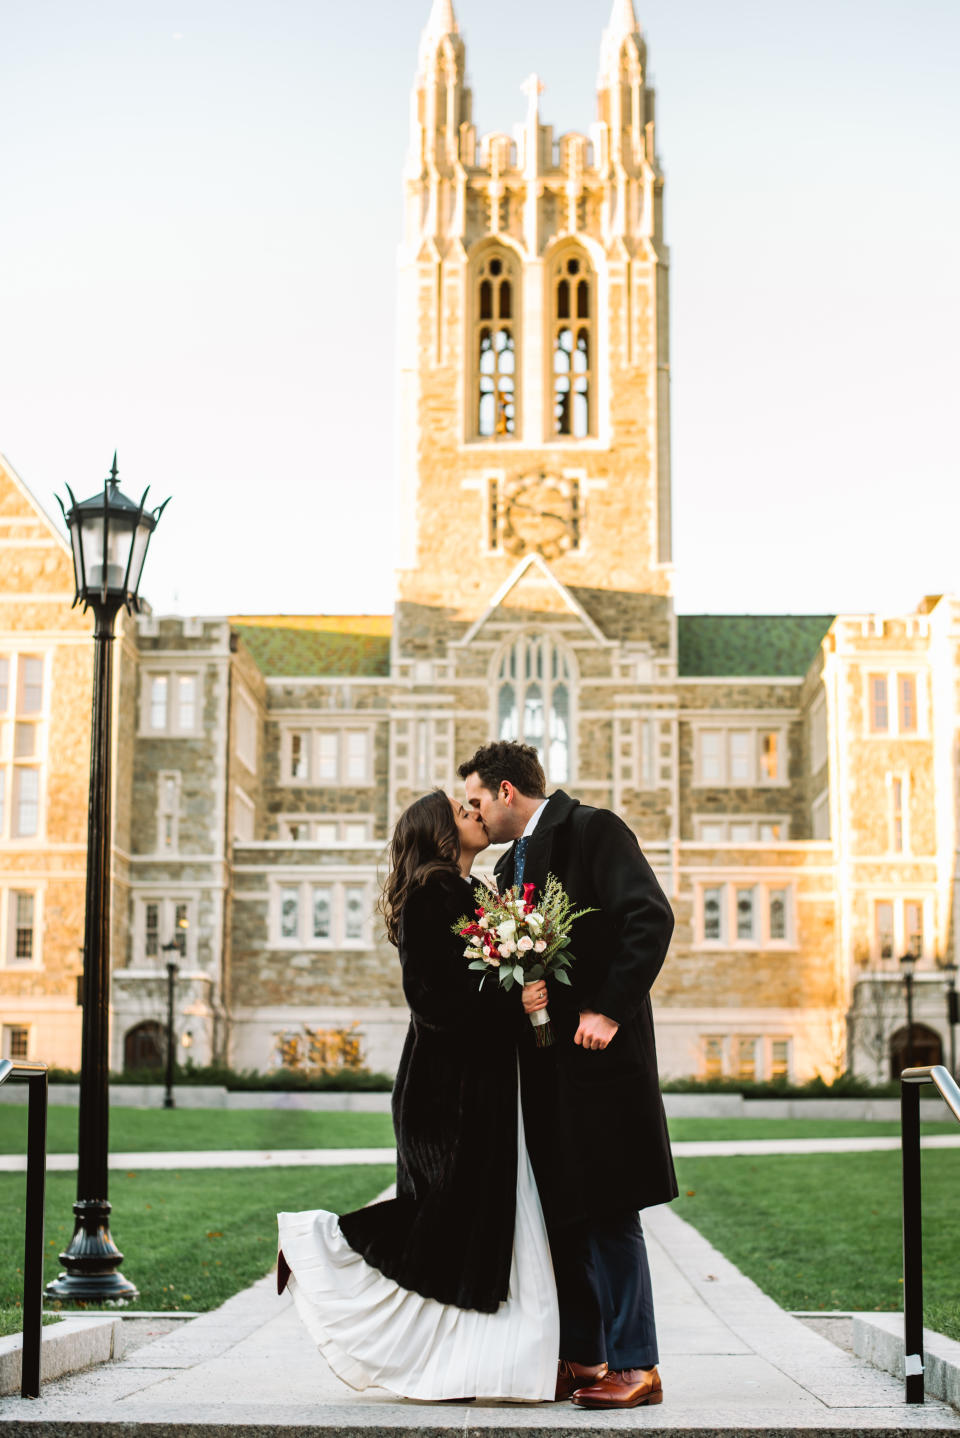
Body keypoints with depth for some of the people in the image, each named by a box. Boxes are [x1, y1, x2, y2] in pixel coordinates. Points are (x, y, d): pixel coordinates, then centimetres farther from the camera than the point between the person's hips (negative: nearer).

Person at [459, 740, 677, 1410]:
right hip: (545, 1059, 9)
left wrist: (608, 1009, -19)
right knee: (563, 1212, 10)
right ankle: (582, 1358, 18)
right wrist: (520, 990, -1)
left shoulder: (594, 830, -6)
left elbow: (651, 917, -16)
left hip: (599, 1050, -9)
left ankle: (635, 1365, -2)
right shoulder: (511, 864, 20)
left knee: (608, 1211, -7)